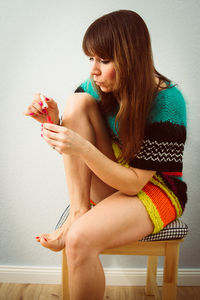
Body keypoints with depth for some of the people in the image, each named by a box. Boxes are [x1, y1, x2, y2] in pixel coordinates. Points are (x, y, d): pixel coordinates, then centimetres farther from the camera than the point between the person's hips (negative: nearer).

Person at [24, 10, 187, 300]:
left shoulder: (166, 101, -21)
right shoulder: (97, 87, -4)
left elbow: (134, 182, -23)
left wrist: (83, 148, -35)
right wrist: (55, 124, -17)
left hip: (155, 188, -6)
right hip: (110, 182, 6)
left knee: (80, 239, -33)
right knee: (78, 102, -15)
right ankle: (79, 211, -18)